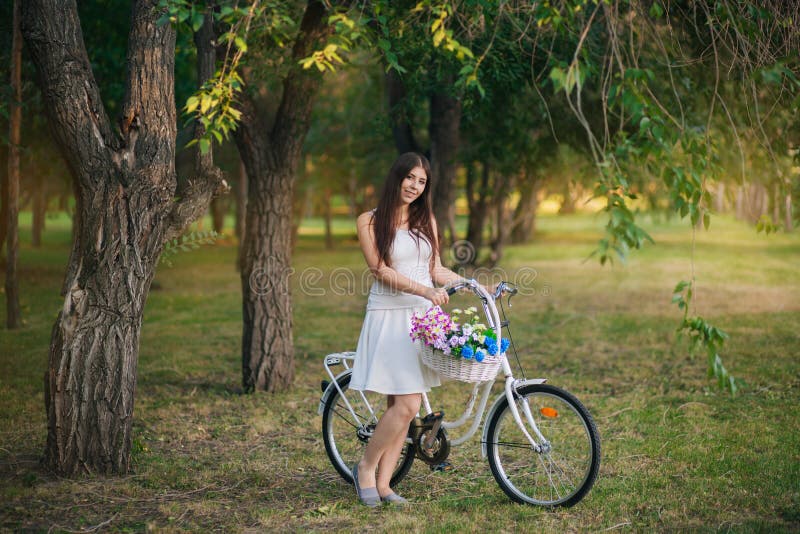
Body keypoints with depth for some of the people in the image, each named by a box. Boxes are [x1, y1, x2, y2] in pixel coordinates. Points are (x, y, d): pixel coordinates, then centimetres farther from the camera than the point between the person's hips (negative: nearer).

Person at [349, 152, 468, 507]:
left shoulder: (426, 220, 13)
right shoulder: (370, 221, -2)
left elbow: (435, 269, 16)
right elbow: (381, 271, -12)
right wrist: (425, 291, -23)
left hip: (423, 316, 5)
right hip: (390, 317, -5)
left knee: (401, 407, 5)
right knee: (406, 405, -14)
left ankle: (382, 483, 13)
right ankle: (365, 468, 6)